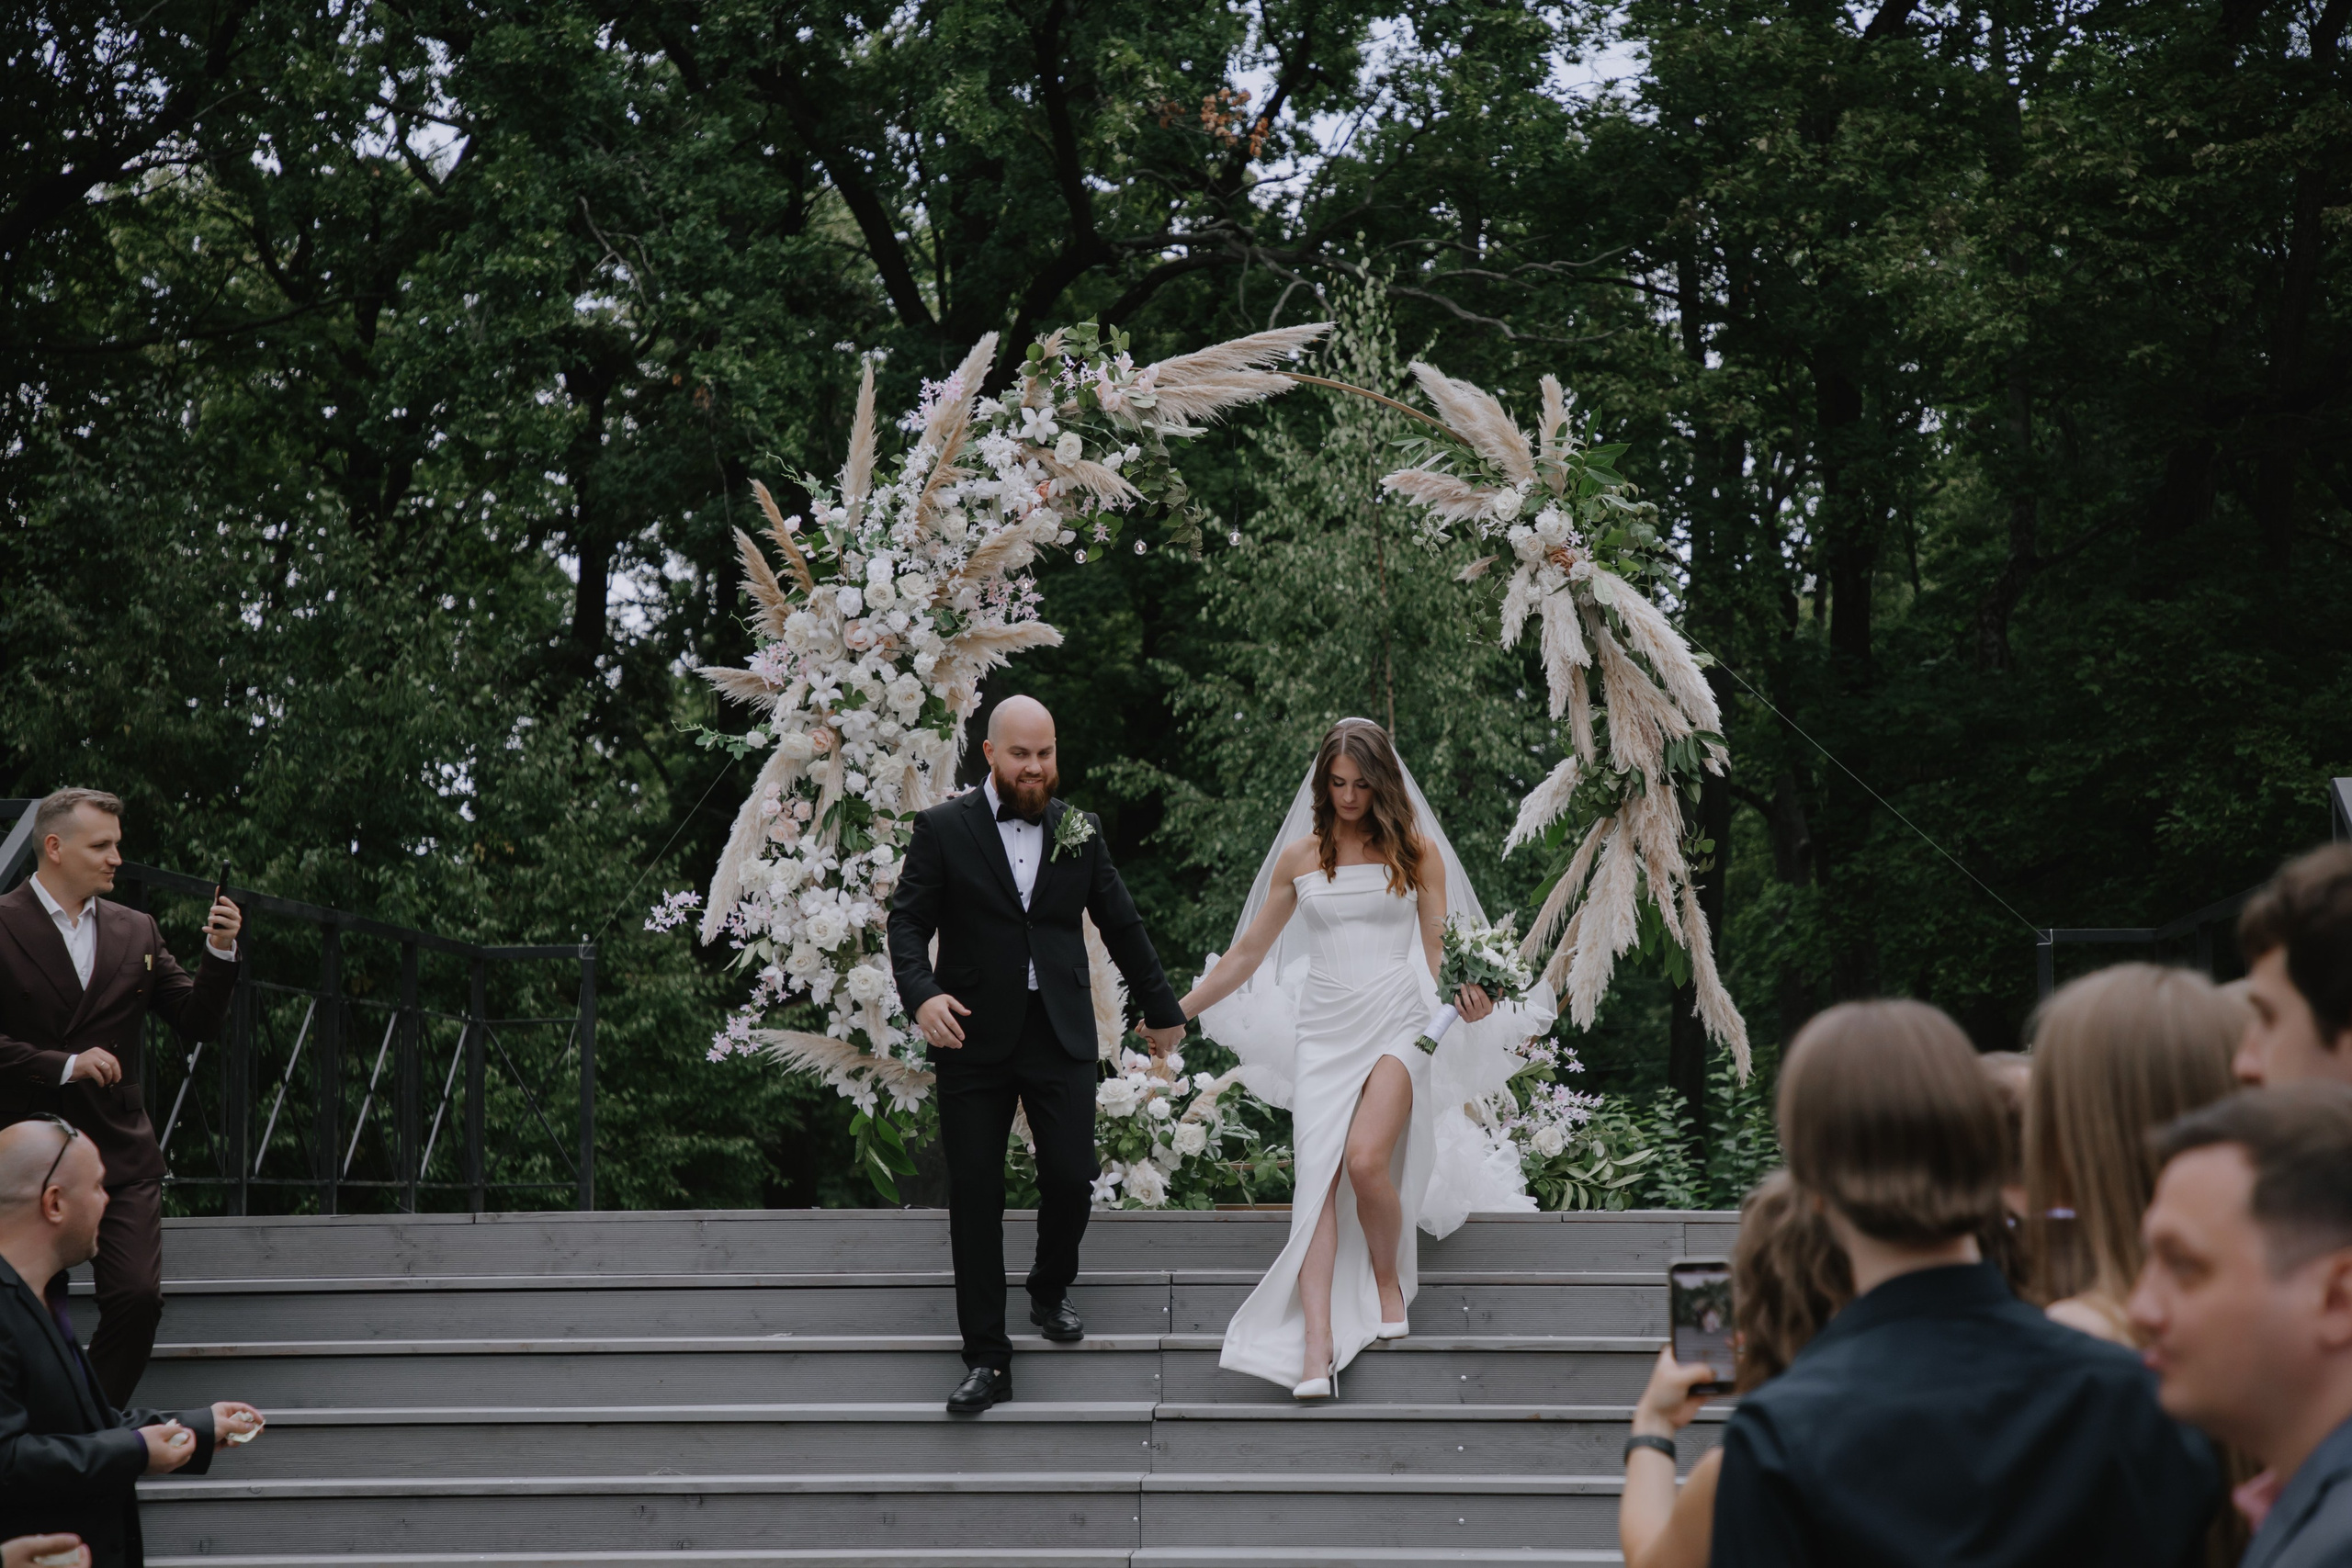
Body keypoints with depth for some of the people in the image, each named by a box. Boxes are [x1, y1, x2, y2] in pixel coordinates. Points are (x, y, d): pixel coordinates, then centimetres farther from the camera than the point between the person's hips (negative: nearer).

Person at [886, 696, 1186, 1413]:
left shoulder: (1079, 832, 9)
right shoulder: (943, 829, 0)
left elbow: (1121, 925, 18)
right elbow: (908, 922, -3)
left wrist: (1161, 1007, 25)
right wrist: (921, 994, -21)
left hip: (1061, 1034, 2)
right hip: (973, 1037, -2)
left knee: (1071, 1178, -3)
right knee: (975, 1194, -2)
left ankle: (1050, 1291, 29)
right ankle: (987, 1359, 3)